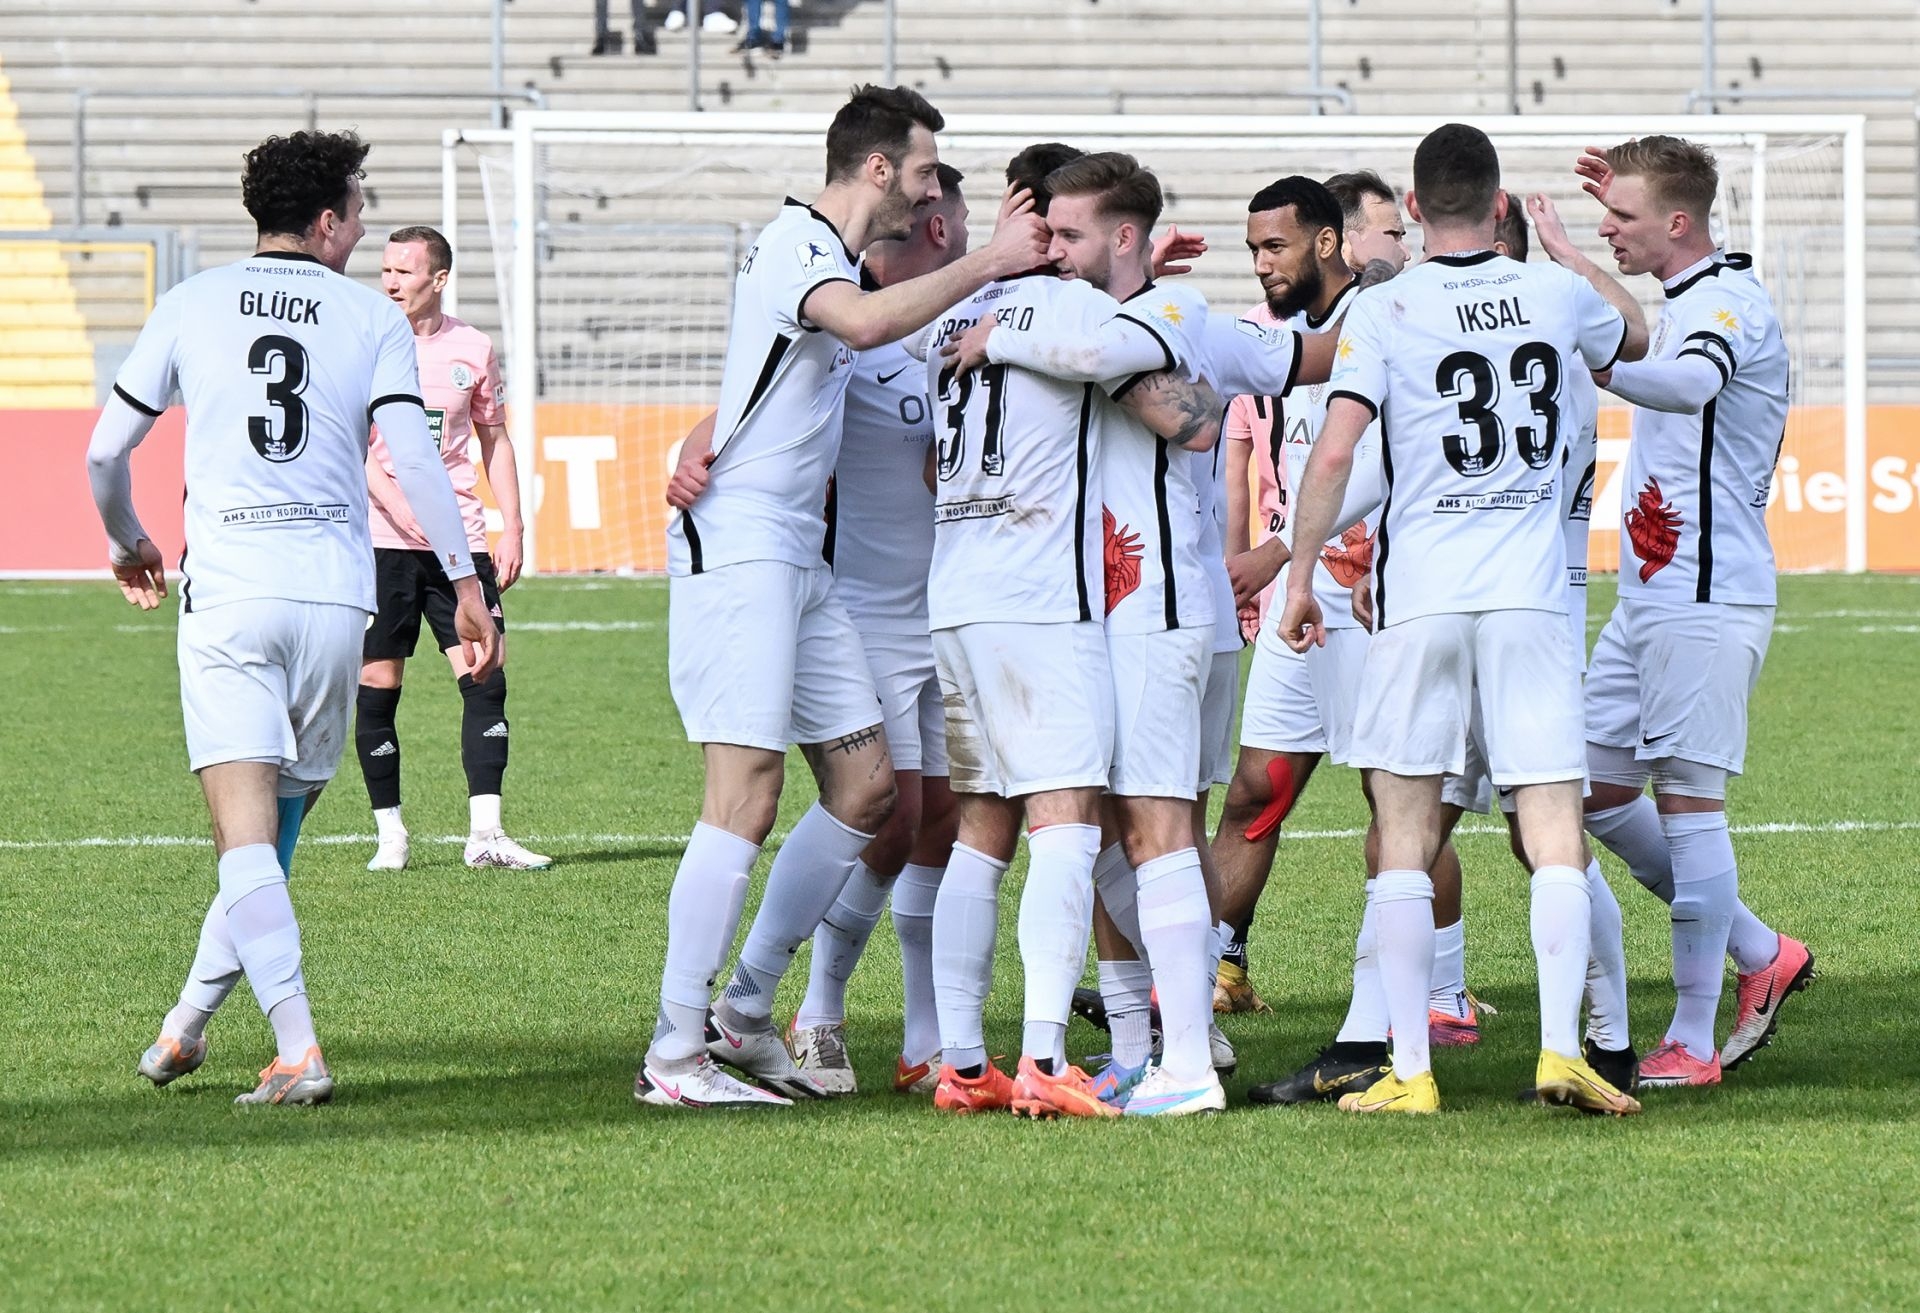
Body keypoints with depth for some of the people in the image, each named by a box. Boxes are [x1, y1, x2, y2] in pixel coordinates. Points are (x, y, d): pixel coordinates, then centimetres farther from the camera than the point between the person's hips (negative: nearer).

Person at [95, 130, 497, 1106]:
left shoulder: (191, 306, 8)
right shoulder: (374, 319, 5)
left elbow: (105, 451, 10)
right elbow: (414, 459, -6)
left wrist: (128, 544, 28)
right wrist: (465, 585, -3)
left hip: (227, 589, -1)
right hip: (335, 588, 1)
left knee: (247, 833, -8)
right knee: (280, 822, 17)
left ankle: (298, 1051, -21)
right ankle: (190, 1020, 24)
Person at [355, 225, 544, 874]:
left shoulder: (472, 349, 8)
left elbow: (494, 441, 17)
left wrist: (512, 528, 8)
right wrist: (394, 501, -22)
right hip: (380, 544, -2)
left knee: (487, 679, -6)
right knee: (377, 689, -1)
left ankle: (485, 833, -4)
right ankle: (389, 835, 9)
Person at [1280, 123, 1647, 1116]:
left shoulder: (1384, 310, -4)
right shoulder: (1556, 294, 5)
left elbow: (1334, 451, -12)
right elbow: (1636, 339, 28)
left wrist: (1301, 574, -2)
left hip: (1418, 592, -1)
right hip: (1531, 590, 1)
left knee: (1404, 836, 5)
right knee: (1554, 829, 2)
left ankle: (1409, 1070, 2)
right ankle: (1561, 1049, -10)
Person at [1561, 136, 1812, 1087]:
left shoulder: (1733, 304, -15)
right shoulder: (1682, 298, 15)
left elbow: (1687, 383, -39)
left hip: (1706, 598, -10)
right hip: (1648, 597, 10)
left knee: (1687, 799, -8)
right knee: (1595, 786, 11)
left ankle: (1693, 1042, -4)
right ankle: (1760, 956, 22)